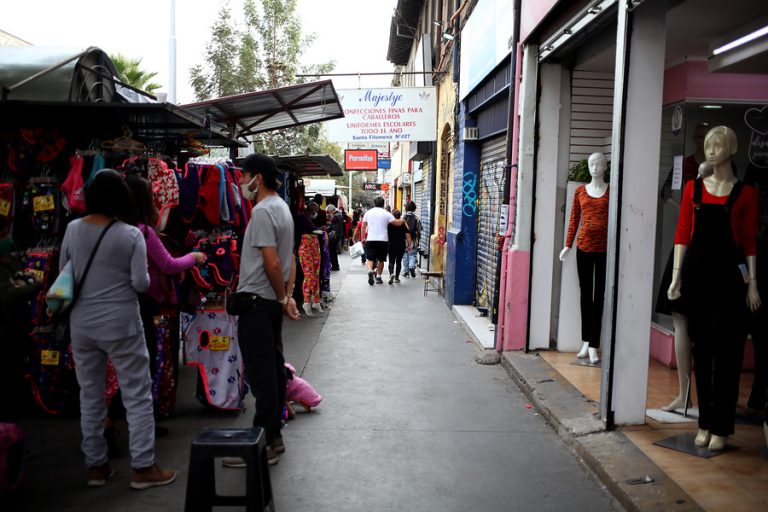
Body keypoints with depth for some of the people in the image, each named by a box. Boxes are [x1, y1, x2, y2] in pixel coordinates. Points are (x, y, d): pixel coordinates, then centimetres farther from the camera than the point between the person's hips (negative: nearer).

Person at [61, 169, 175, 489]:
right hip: (120, 323, -5)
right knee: (137, 395, 4)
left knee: (90, 395, 14)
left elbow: (63, 274, 10)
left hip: (81, 324, 5)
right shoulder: (131, 235, -12)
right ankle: (143, 467, 6)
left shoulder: (73, 230, 1)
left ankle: (96, 466, 22)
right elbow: (141, 284, -13)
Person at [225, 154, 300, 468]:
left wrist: (283, 299, -10)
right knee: (275, 369, 13)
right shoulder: (282, 207, 15)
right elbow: (290, 260, 16)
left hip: (256, 301, -10)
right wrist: (287, 296, 10)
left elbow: (272, 262, -21)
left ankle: (263, 445, 1)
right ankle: (274, 435, 23)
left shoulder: (262, 211, -16)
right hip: (272, 301, 10)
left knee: (261, 375, -5)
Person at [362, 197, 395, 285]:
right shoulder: (386, 214, -1)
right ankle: (378, 276, 14)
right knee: (381, 259, 11)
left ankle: (370, 271, -19)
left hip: (370, 239, 1)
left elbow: (363, 226, 10)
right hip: (383, 240, -1)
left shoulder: (368, 212, 7)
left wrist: (363, 238, 18)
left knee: (370, 258, 7)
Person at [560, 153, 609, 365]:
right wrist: (568, 245, 5)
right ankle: (585, 342, 12)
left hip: (604, 248, -3)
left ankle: (593, 345, 1)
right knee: (585, 294, 6)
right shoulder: (580, 191, 10)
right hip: (584, 246, 3)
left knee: (599, 296, 0)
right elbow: (574, 219, 10)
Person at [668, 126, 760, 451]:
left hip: (728, 273, -2)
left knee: (727, 351, 2)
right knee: (701, 348, 9)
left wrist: (752, 283, -2)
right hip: (696, 272, 3)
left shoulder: (745, 193, 1)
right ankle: (704, 422, 19)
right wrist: (676, 274, 0)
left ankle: (721, 427, 11)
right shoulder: (693, 188, 8)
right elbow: (682, 235, 5)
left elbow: (749, 242, 1)